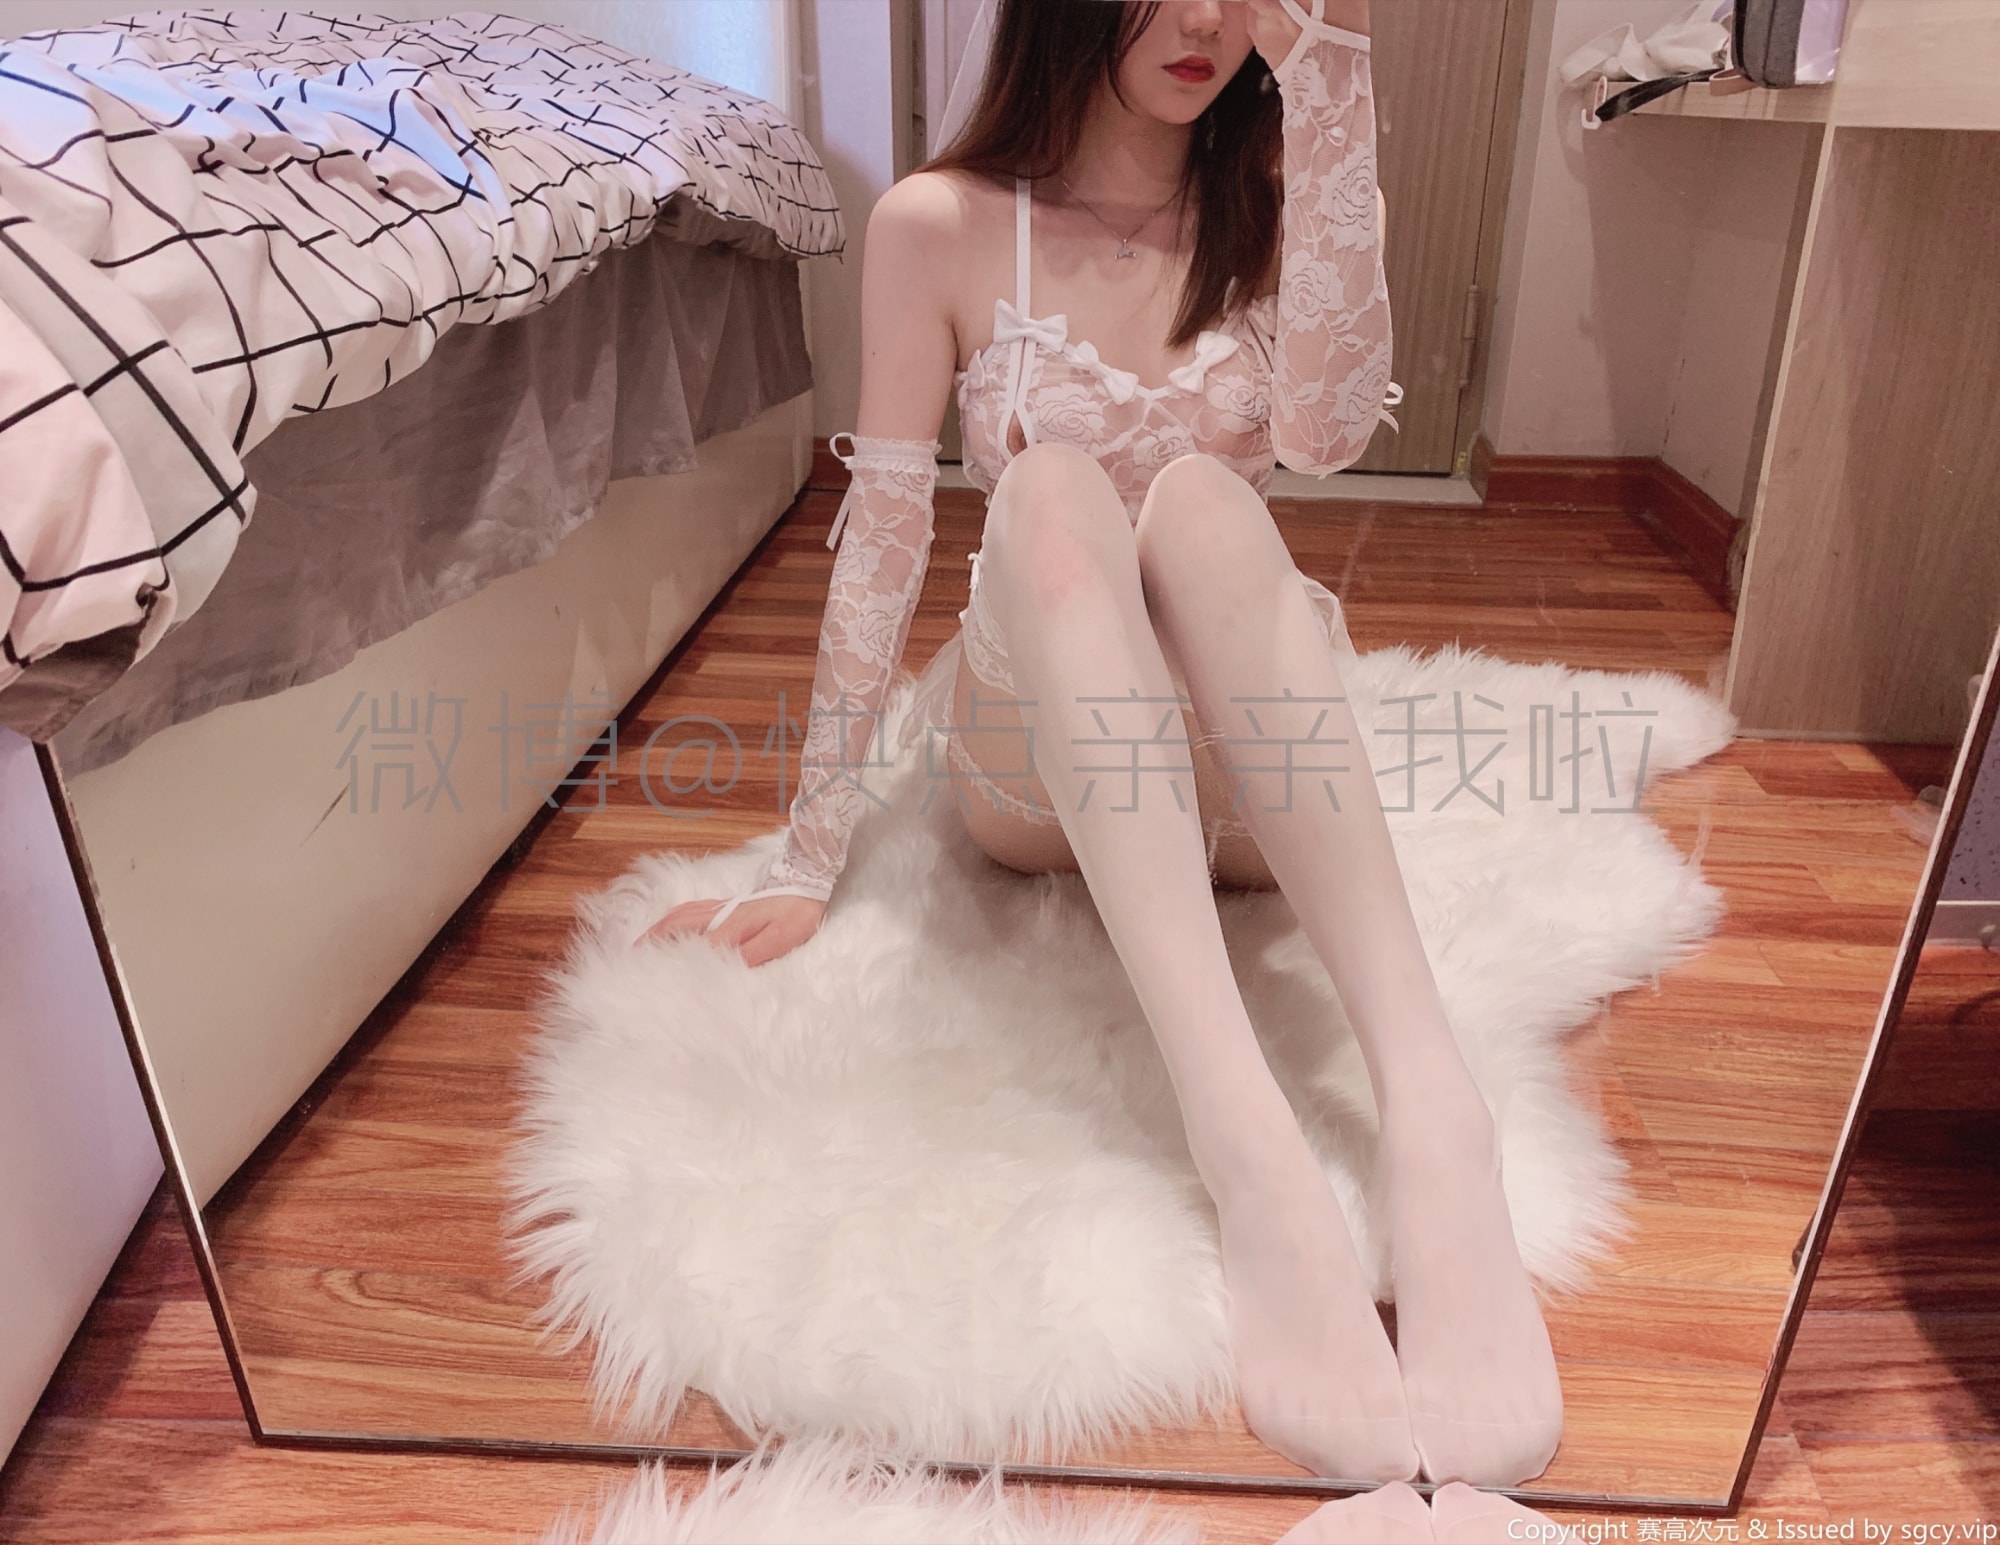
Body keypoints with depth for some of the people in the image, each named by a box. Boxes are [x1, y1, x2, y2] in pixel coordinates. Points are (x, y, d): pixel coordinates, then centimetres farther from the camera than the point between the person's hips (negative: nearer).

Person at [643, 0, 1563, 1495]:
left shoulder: (1278, 201, 5)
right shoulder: (940, 224, -1)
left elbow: (1328, 432, -15)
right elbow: (883, 538, -4)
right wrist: (810, 856, -6)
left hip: (1251, 763, 1)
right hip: (1040, 763, -1)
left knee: (1200, 491, -28)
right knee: (1050, 486, -30)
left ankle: (1435, 1114, -43)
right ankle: (1250, 1148, -47)